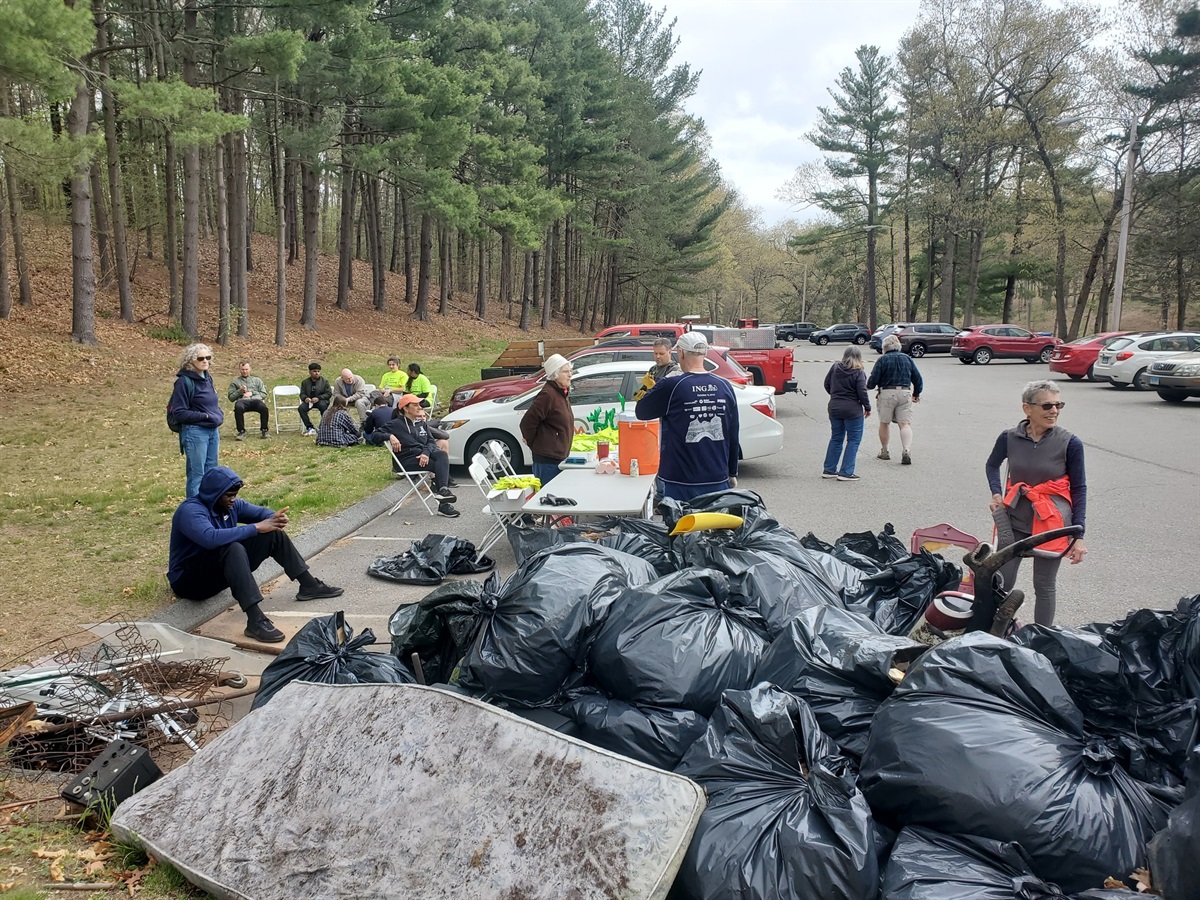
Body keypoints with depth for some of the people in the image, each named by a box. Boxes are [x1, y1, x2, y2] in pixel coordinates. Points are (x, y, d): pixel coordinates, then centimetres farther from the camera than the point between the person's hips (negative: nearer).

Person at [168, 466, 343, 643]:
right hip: (190, 580, -8)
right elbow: (211, 538, -42)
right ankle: (256, 620, -48)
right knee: (233, 549, -39)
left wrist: (275, 518, -21)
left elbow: (260, 512, 5)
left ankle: (309, 585, 4)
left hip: (222, 570, 9)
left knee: (273, 533, -1)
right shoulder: (190, 511, -25)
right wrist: (256, 528, -37)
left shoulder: (230, 504, 0)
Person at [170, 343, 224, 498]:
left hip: (213, 431, 8)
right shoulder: (184, 381, -13)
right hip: (195, 432, -8)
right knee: (197, 474, -2)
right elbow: (179, 412, -14)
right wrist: (205, 416, -17)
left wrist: (219, 415, 3)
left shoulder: (207, 378, 9)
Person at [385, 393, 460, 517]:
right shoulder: (396, 424, 3)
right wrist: (390, 436, -22)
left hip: (423, 456, 5)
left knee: (442, 454, -28)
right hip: (407, 460, -5)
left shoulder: (422, 424, 19)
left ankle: (443, 490, -39)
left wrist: (426, 453, -13)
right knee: (440, 466, -26)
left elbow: (431, 441, 9)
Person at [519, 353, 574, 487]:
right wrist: (532, 443, -4)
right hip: (547, 457, -9)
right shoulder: (548, 395, -17)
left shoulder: (562, 393, 12)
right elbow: (528, 422, -18)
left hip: (559, 455, 9)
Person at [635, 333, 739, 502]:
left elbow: (640, 412, 0)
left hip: (680, 484, -4)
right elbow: (734, 435, 9)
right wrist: (732, 474, 19)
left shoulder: (671, 386, -13)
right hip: (717, 480, 4)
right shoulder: (725, 386, 2)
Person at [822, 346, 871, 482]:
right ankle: (846, 472, 0)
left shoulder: (835, 368, 1)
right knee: (853, 441, 4)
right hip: (853, 410, -6)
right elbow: (862, 393, -14)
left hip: (834, 408, 6)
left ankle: (828, 470, 19)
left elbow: (827, 385, 10)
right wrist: (867, 408, 1)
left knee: (836, 439, 16)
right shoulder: (858, 373, -13)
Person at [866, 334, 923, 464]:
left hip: (887, 394, -2)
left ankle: (884, 452, 22)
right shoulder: (907, 358, 8)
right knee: (905, 424, -1)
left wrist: (868, 386, 16)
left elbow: (873, 379, -7)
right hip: (905, 393, 2)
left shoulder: (882, 360, -4)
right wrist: (916, 394, 25)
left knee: (884, 423, 13)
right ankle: (906, 450, -20)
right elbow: (917, 378, 11)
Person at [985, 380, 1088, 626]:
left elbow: (1079, 489, -3)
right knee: (1001, 582, 5)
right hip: (1015, 520, 2)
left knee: (1044, 585, 9)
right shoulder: (1009, 438, -5)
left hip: (1051, 524, -2)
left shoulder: (1070, 443, -11)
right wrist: (996, 494, -2)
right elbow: (992, 465, 16)